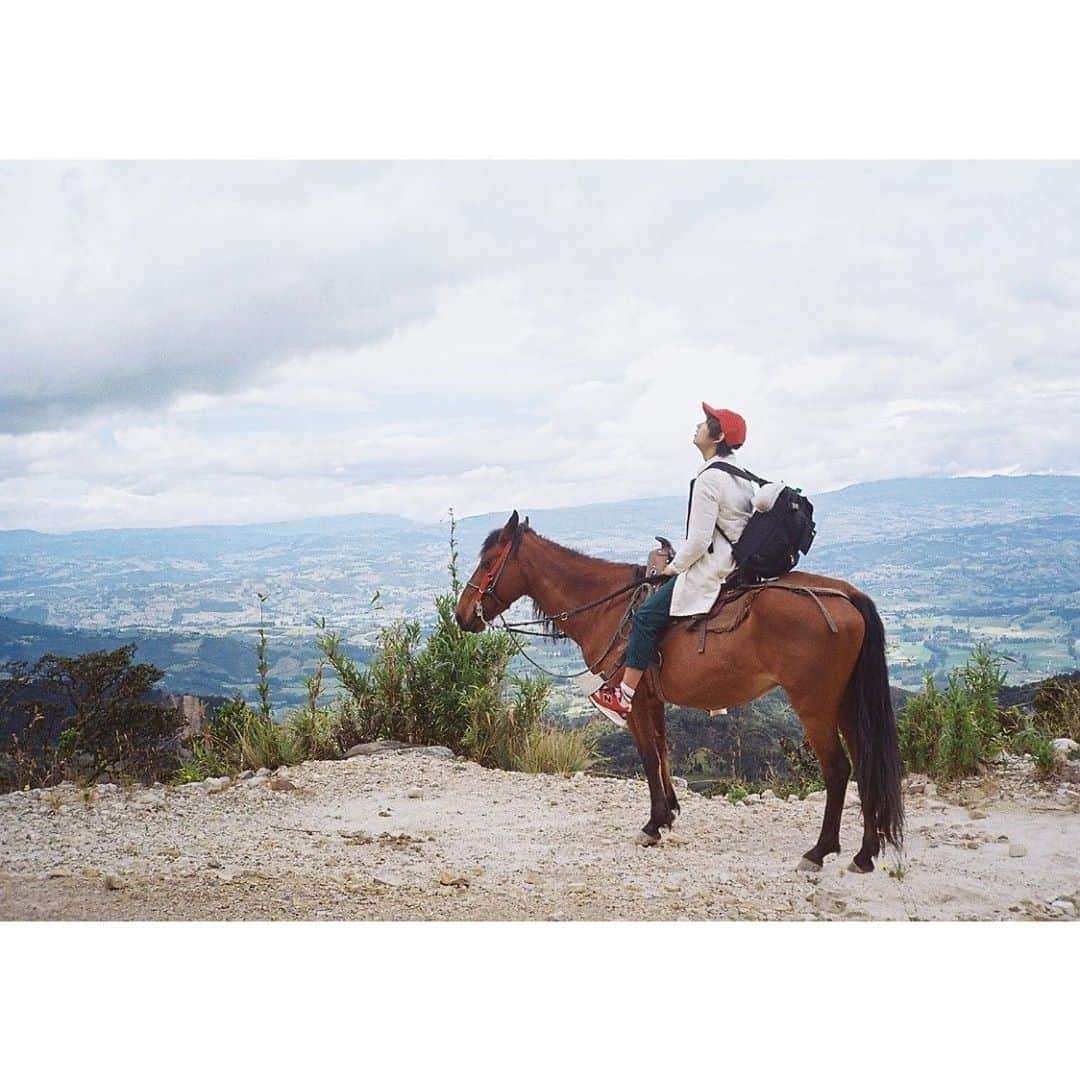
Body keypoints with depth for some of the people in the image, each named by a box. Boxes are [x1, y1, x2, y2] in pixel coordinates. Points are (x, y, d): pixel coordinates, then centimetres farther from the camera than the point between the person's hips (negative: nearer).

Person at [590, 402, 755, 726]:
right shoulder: (742, 478, 10)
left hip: (710, 571, -10)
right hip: (740, 564, 10)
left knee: (647, 615, -8)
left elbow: (698, 540, -22)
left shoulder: (708, 479, -19)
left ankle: (624, 698, -6)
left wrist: (674, 567, -5)